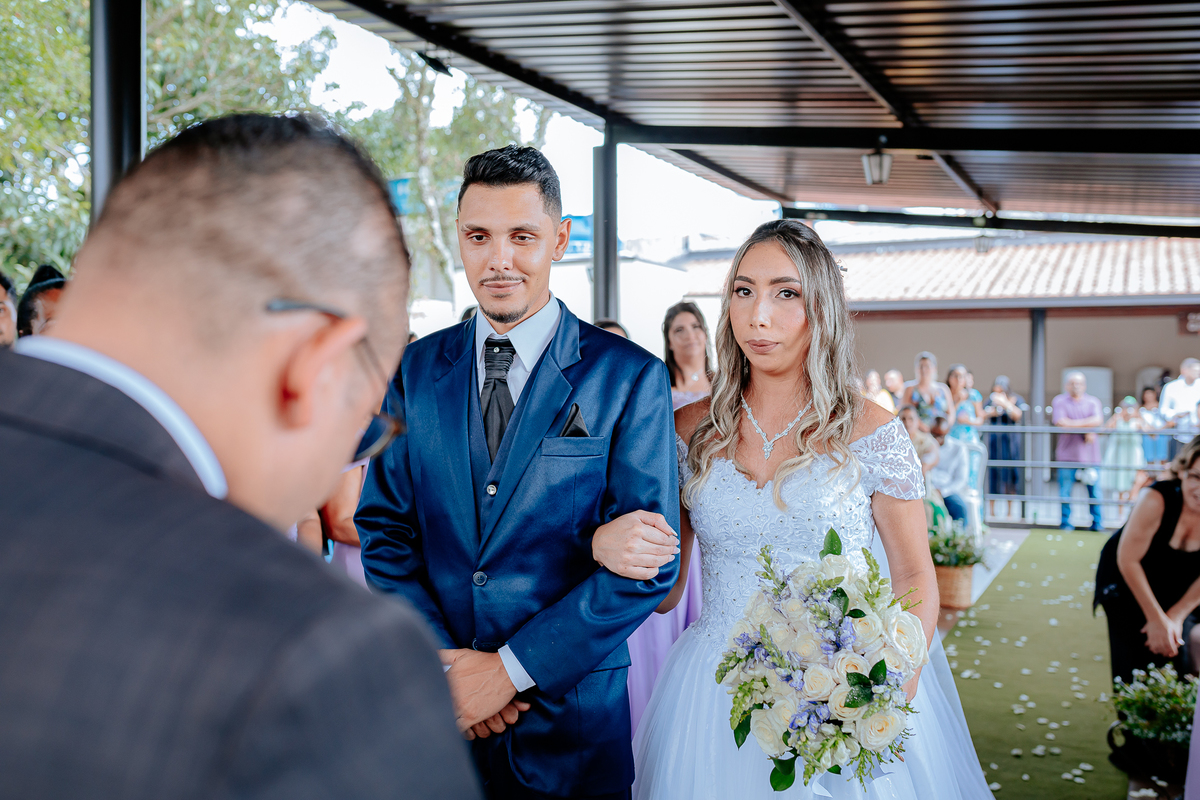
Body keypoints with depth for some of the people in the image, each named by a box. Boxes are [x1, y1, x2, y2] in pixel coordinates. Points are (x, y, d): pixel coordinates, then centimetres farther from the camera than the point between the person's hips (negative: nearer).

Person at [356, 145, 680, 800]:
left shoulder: (632, 378, -7)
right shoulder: (416, 371, 3)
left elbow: (649, 563, -11)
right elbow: (384, 529, 3)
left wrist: (510, 669, -15)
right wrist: (439, 660, -11)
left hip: (568, 710, -2)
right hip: (431, 706, 2)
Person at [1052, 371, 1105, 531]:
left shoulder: (1093, 402, 10)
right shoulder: (1059, 401, 3)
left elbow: (1098, 421, -7)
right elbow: (1060, 422, -12)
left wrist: (1073, 424, -13)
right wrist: (1086, 429, -9)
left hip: (1090, 454, 2)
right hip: (1067, 453, -2)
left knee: (1094, 490, 1)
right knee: (1065, 491, -1)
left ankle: (1096, 523, 12)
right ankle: (1066, 522, 10)